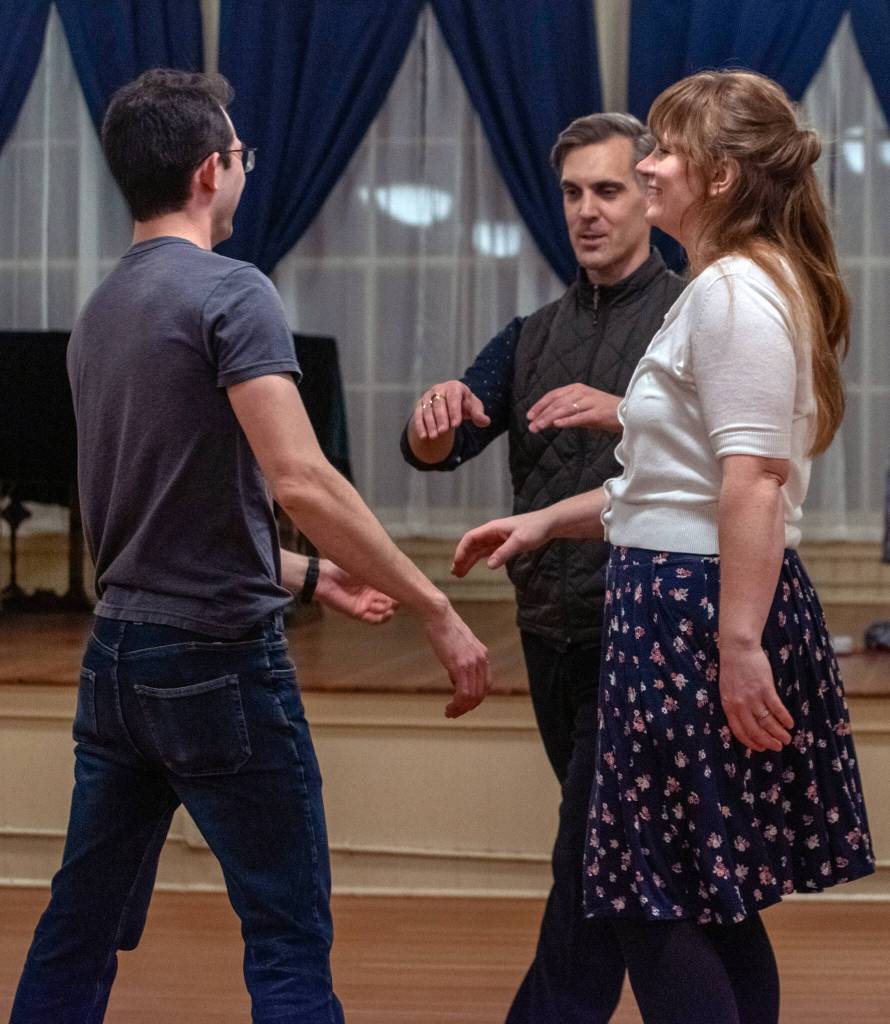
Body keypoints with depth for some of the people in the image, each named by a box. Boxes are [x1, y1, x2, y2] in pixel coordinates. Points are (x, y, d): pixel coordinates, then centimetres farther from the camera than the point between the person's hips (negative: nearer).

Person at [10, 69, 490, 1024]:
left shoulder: (98, 311, 12)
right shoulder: (229, 292, -13)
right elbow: (301, 481, -24)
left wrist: (311, 574, 25)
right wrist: (438, 612, -20)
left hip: (116, 652, 8)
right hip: (218, 659, -8)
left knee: (80, 927, 14)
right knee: (289, 940, 0)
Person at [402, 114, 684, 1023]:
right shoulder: (534, 337, 12)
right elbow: (438, 450, 0)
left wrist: (624, 415, -38)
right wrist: (436, 415, -24)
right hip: (549, 631, 6)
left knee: (589, 864, -9)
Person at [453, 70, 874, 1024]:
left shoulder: (733, 292, -14)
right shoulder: (736, 288, 19)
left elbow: (752, 484, -23)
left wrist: (739, 645, -28)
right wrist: (545, 522, 18)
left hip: (704, 608, -11)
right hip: (684, 599, 11)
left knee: (657, 903, -5)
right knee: (712, 900, 14)